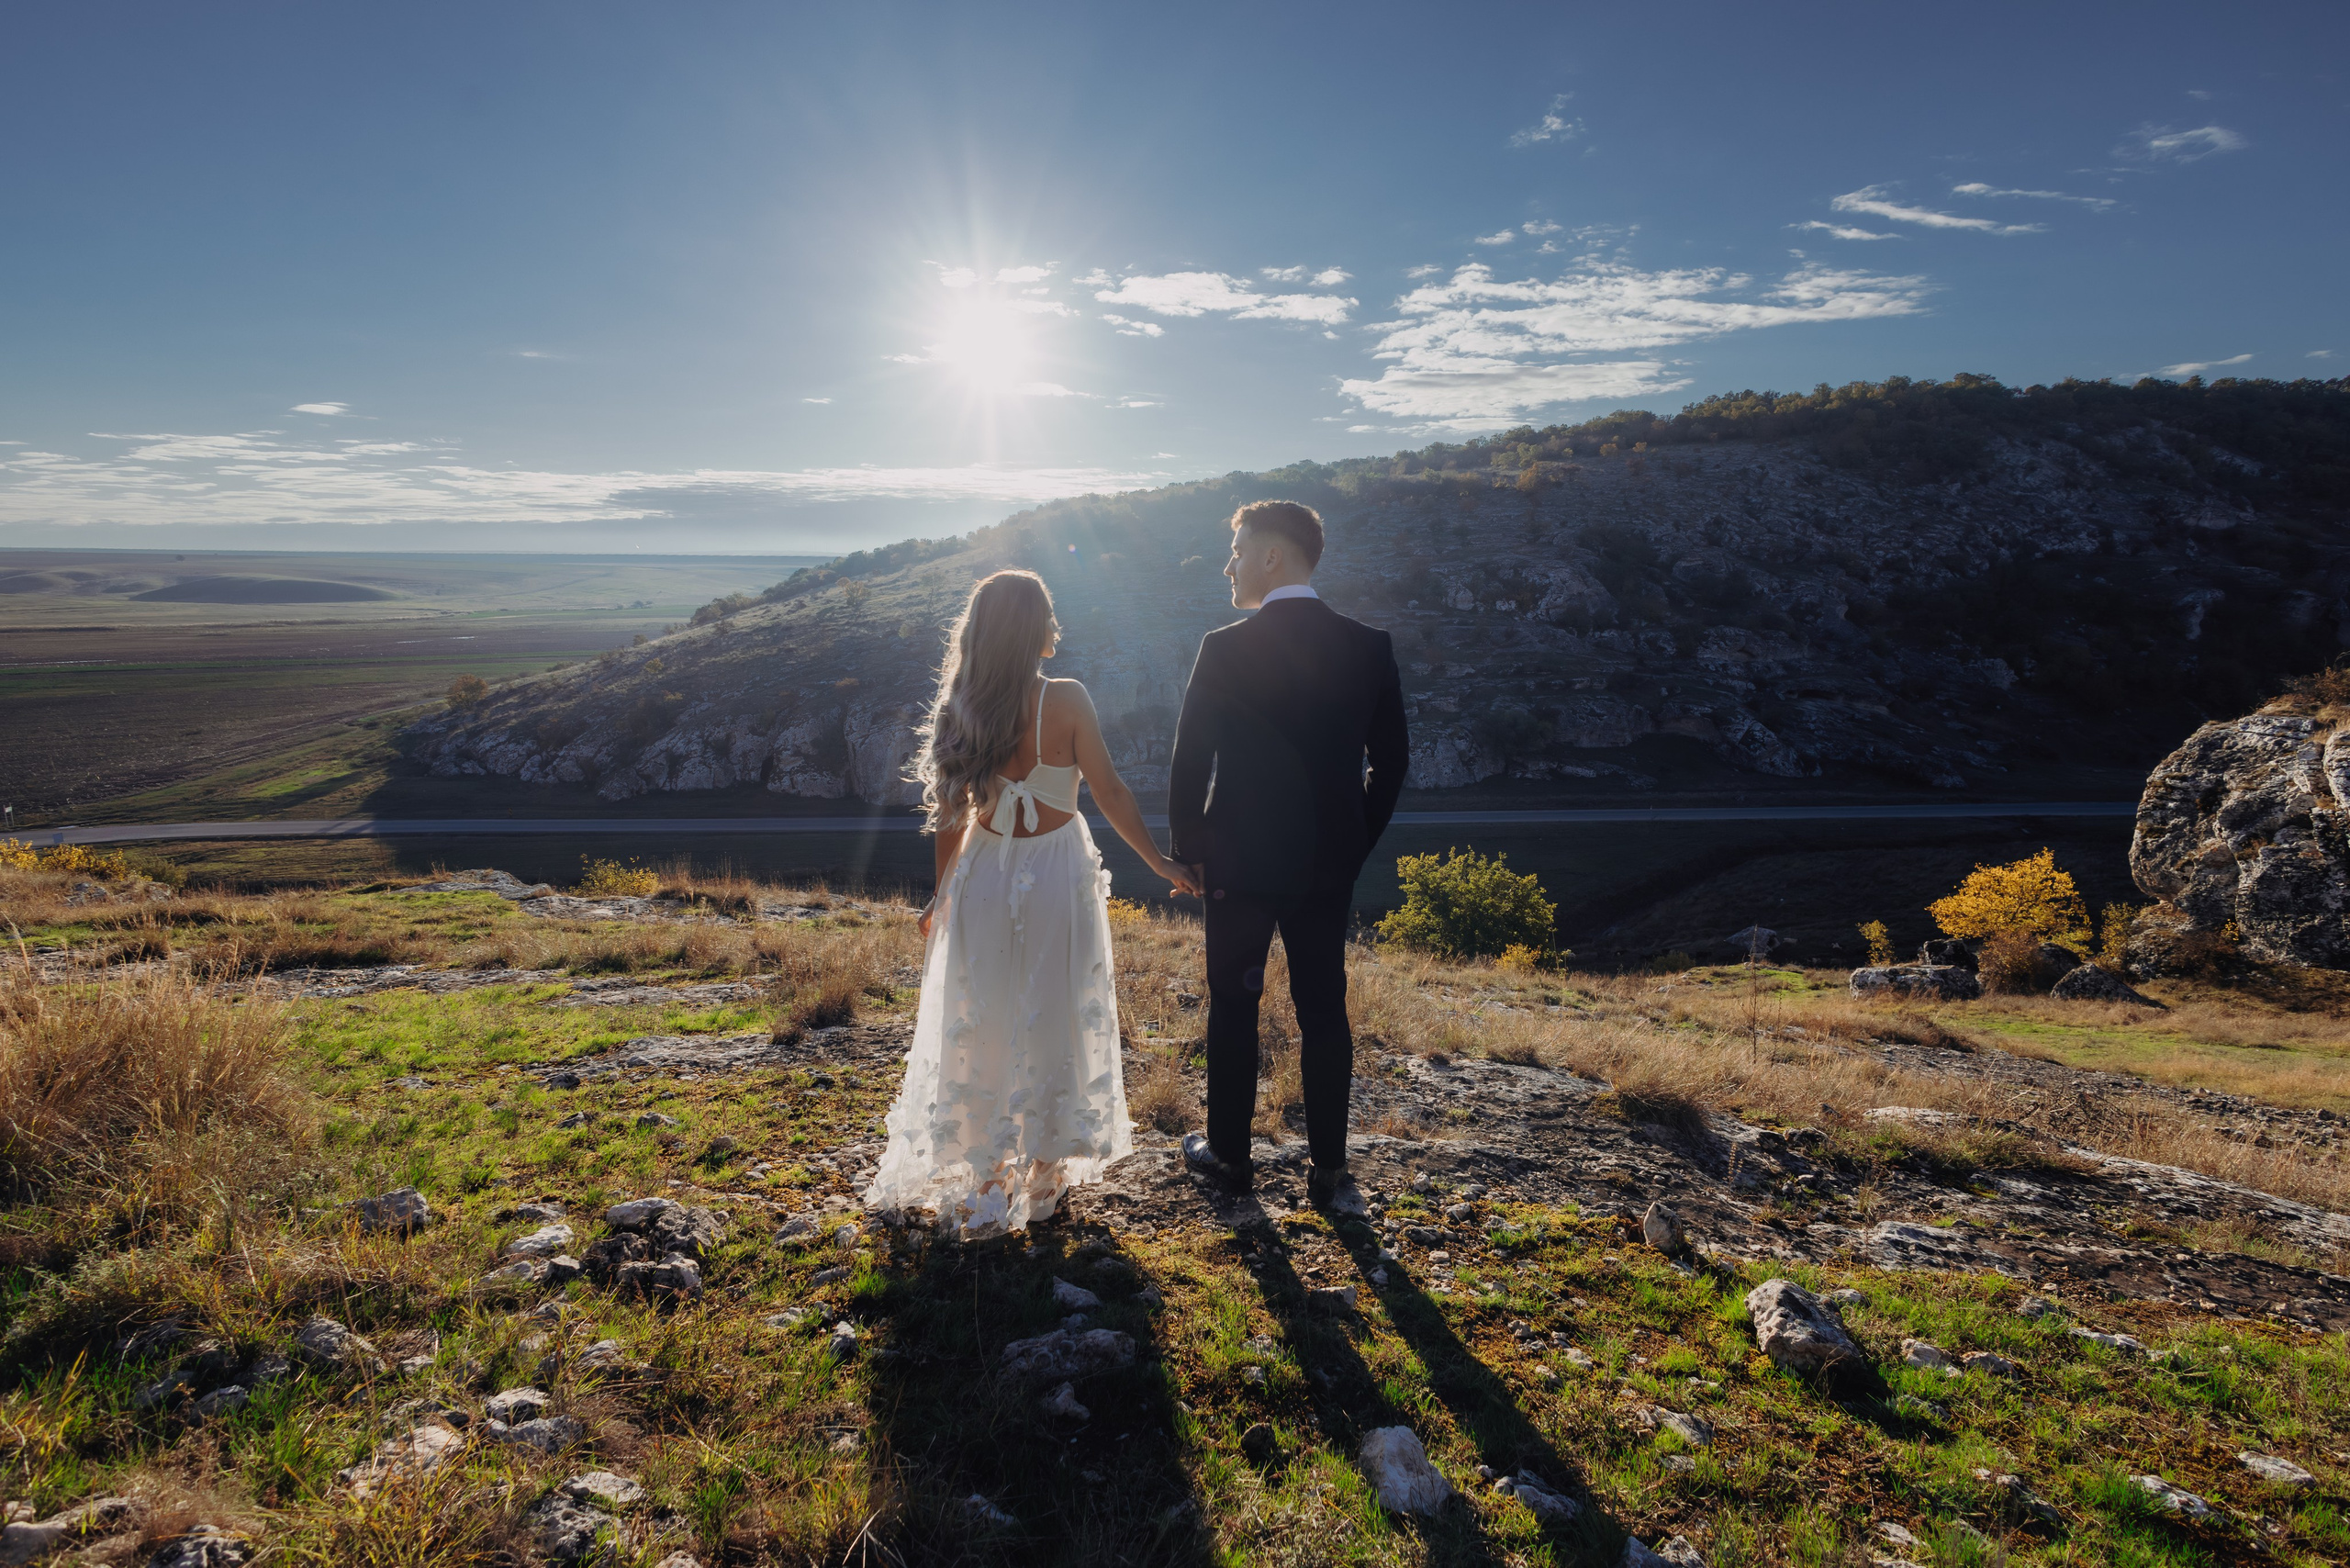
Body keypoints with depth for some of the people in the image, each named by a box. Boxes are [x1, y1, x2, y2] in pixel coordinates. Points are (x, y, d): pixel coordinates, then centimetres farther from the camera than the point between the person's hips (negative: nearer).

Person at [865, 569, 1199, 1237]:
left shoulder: (960, 710, -4)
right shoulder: (1065, 701, -14)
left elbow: (950, 816, 1)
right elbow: (1110, 793, -11)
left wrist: (941, 895, 11)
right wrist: (1161, 863, -1)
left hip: (983, 879, 3)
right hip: (1056, 878, -3)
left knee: (979, 1031, 13)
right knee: (1053, 1025, 12)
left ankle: (981, 1181, 23)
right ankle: (1044, 1175, 24)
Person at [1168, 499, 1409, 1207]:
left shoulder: (1226, 649, -14)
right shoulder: (1370, 647, -3)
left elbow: (1189, 761, -10)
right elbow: (1391, 757, 3)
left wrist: (1188, 848, 4)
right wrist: (1356, 843, 13)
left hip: (1240, 862, -3)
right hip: (1329, 864, 3)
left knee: (1233, 1007, 12)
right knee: (1324, 1010, 12)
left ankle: (1228, 1153, 25)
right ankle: (1328, 1167, 19)